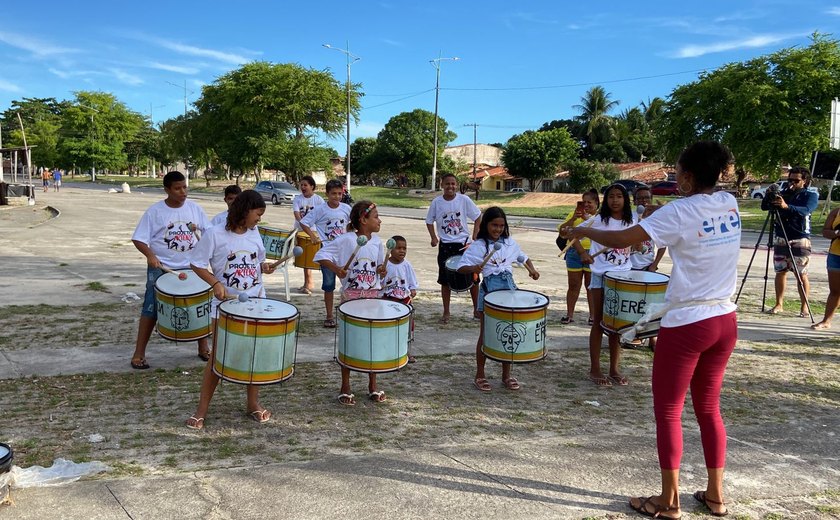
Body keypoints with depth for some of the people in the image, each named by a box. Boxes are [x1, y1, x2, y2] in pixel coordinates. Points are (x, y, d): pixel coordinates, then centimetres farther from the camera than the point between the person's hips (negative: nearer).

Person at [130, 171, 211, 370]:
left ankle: (204, 348, 25)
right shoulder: (155, 211, -8)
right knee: (151, 310, 1)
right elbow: (139, 239, -9)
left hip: (191, 267, 3)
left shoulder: (194, 208, 1)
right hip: (161, 269, -3)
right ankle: (139, 353, 11)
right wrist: (150, 256, -24)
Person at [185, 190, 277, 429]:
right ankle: (202, 409, 10)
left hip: (256, 302, 5)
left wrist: (264, 267, -5)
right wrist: (215, 283, -21)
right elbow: (197, 263, -8)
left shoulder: (254, 233, 5)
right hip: (225, 303, -5)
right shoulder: (215, 234, -11)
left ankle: (253, 402, 25)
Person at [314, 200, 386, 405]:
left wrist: (382, 270, -6)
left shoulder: (376, 241, 5)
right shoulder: (346, 240, -11)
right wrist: (336, 269, -22)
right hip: (351, 296, -5)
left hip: (373, 296, 5)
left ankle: (373, 386, 22)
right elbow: (320, 255, -11)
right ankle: (345, 388, 17)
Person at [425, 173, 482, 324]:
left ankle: (477, 309, 22)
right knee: (445, 280, 6)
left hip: (464, 244, 0)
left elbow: (478, 217, 2)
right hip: (445, 246, 1)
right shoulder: (436, 202, -4)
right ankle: (446, 312, 19)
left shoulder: (464, 200, -8)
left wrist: (475, 236, -5)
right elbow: (429, 221, 8)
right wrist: (434, 237, -5)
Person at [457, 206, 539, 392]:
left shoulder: (510, 243, 7)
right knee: (486, 335, 4)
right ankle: (480, 375, 17)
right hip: (489, 291, -4)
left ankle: (506, 375, 23)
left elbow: (523, 257, 23)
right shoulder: (477, 246, -7)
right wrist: (473, 268, -33)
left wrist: (532, 270, 4)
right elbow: (461, 267, -12)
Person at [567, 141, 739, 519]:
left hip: (686, 325, -7)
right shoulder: (730, 204, 4)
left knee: (668, 412, 7)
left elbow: (620, 239, -16)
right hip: (725, 321, 7)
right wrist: (662, 213, 9)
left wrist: (585, 231, 1)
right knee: (709, 408, 19)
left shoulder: (680, 212, -16)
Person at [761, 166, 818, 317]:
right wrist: (768, 196, -17)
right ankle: (779, 304, 13)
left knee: (802, 274, -3)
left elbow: (805, 210, -20)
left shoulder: (811, 196, 0)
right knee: (780, 271, 6)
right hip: (781, 239, 4)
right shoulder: (783, 194, 11)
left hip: (800, 240, -4)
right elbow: (764, 207, 4)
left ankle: (804, 307, 3)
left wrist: (787, 206, -38)